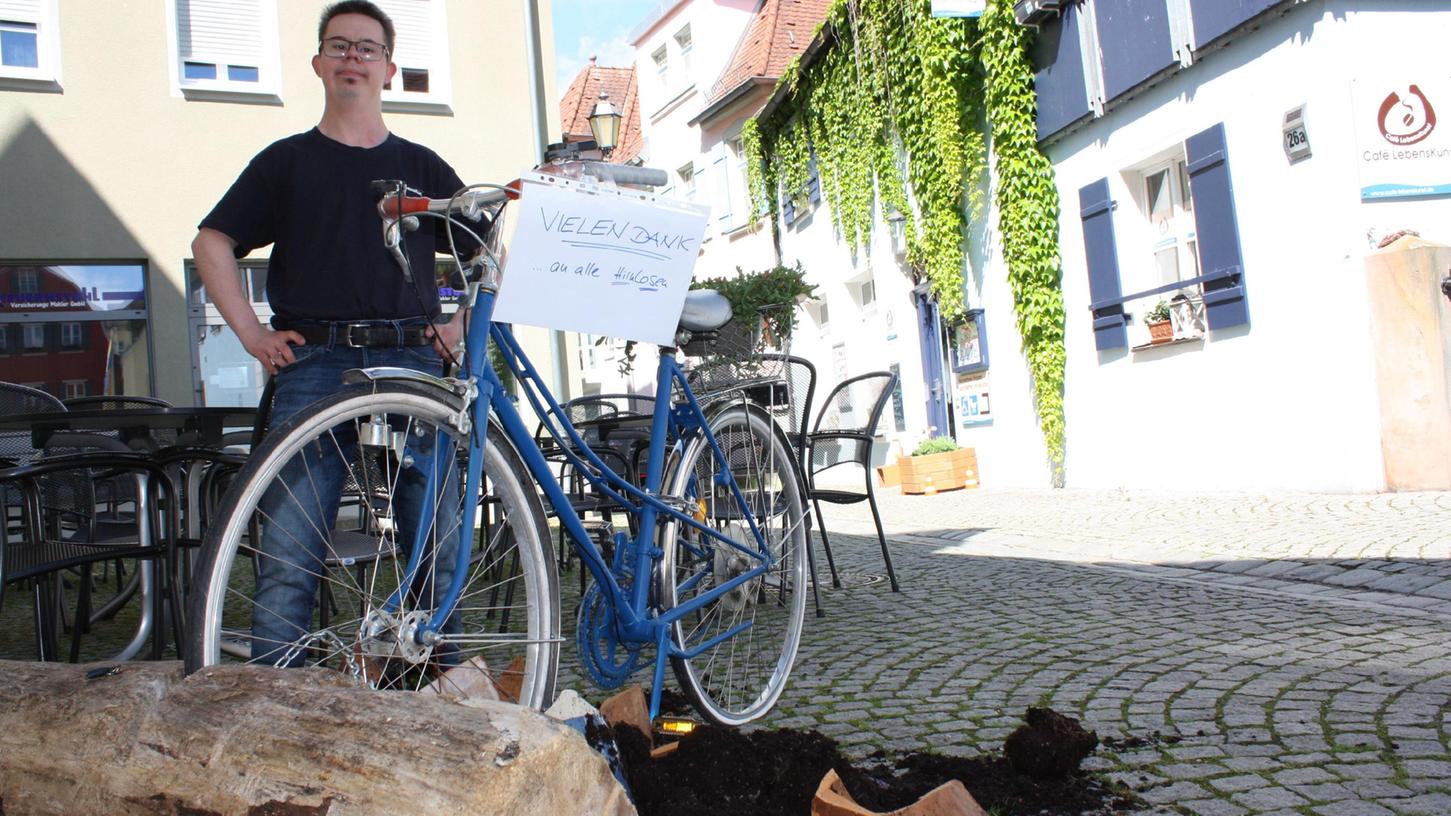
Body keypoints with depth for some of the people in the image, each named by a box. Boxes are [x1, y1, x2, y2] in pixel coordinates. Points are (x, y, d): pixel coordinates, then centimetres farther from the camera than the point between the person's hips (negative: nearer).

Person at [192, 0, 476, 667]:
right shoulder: (288, 160, 16)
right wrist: (253, 334, 3)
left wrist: (459, 325, 10)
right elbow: (212, 243, 15)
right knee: (287, 554, -9)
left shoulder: (422, 166, 19)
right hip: (314, 367, -1)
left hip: (411, 365, 1)